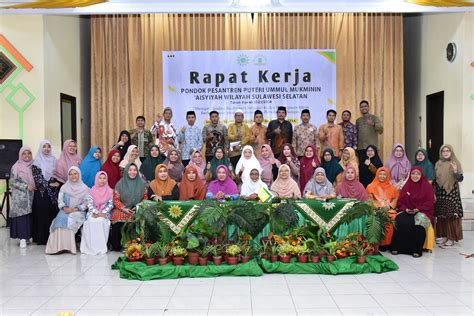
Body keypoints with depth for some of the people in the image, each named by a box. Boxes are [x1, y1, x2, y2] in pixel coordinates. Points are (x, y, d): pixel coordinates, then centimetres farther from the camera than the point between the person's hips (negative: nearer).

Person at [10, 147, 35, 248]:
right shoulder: (16, 167, 0)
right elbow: (12, 181, -7)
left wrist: (34, 187, 2)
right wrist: (26, 186, -14)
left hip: (31, 195, 4)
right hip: (20, 196, -4)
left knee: (30, 215, 1)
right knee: (21, 215, -8)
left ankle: (29, 235, 8)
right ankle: (22, 238, -8)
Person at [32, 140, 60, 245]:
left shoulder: (54, 160, 12)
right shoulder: (37, 162, -2)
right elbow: (36, 178, -8)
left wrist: (57, 183, -2)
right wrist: (49, 184, -13)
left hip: (54, 193, 4)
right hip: (42, 193, -4)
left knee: (53, 214, 2)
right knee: (42, 215, -2)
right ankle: (42, 238, 5)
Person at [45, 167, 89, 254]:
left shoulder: (84, 188, 6)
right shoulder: (64, 187, 15)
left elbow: (86, 203, 1)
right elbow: (60, 200, 7)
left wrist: (75, 209, -14)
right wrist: (65, 208, -14)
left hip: (78, 212, -2)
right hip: (65, 211, 3)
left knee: (70, 221, -34)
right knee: (60, 219, -31)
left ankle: (68, 246, -30)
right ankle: (58, 245, -31)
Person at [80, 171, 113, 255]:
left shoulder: (110, 191, 6)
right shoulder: (92, 191, 8)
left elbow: (110, 204, 0)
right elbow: (89, 204, 0)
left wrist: (103, 213, -14)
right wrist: (96, 212, -17)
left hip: (105, 214, -1)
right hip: (93, 213, 1)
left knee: (101, 221, -33)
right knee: (92, 221, -32)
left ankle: (101, 246, -25)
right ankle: (91, 246, -26)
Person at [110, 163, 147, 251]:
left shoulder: (142, 183, 8)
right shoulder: (120, 183, 5)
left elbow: (145, 198, 9)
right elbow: (116, 199, 4)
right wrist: (124, 209, -9)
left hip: (138, 211, 1)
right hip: (122, 210, 0)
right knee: (118, 223, -31)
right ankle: (116, 246, -8)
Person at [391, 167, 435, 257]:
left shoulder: (427, 186, 6)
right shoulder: (406, 186, 13)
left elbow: (430, 202, -1)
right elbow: (400, 202, 11)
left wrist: (418, 209, -15)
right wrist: (405, 209, -9)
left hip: (422, 212, -2)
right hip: (406, 212, 2)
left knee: (419, 221, -35)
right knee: (400, 221, -29)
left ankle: (417, 250, -25)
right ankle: (397, 247, -21)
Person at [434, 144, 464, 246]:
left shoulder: (456, 163, -2)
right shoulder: (438, 164, 8)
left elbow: (460, 179, -7)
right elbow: (434, 180, 12)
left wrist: (455, 171, -26)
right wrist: (434, 192, 8)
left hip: (452, 193, -3)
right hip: (440, 193, 4)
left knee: (451, 215, -5)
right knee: (440, 215, 5)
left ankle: (451, 237, 1)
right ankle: (442, 235, 16)